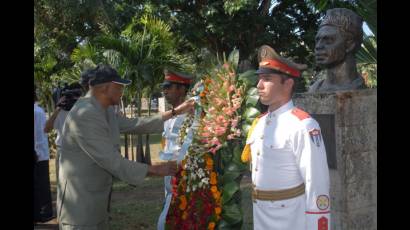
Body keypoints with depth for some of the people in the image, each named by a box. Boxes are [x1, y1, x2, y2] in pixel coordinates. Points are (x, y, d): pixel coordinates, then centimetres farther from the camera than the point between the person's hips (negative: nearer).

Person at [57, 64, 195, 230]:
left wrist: (175, 112, 18)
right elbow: (112, 161, -24)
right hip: (79, 207, -9)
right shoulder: (85, 115, -23)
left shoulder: (106, 111, 8)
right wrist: (155, 170, -16)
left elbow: (133, 125, 18)